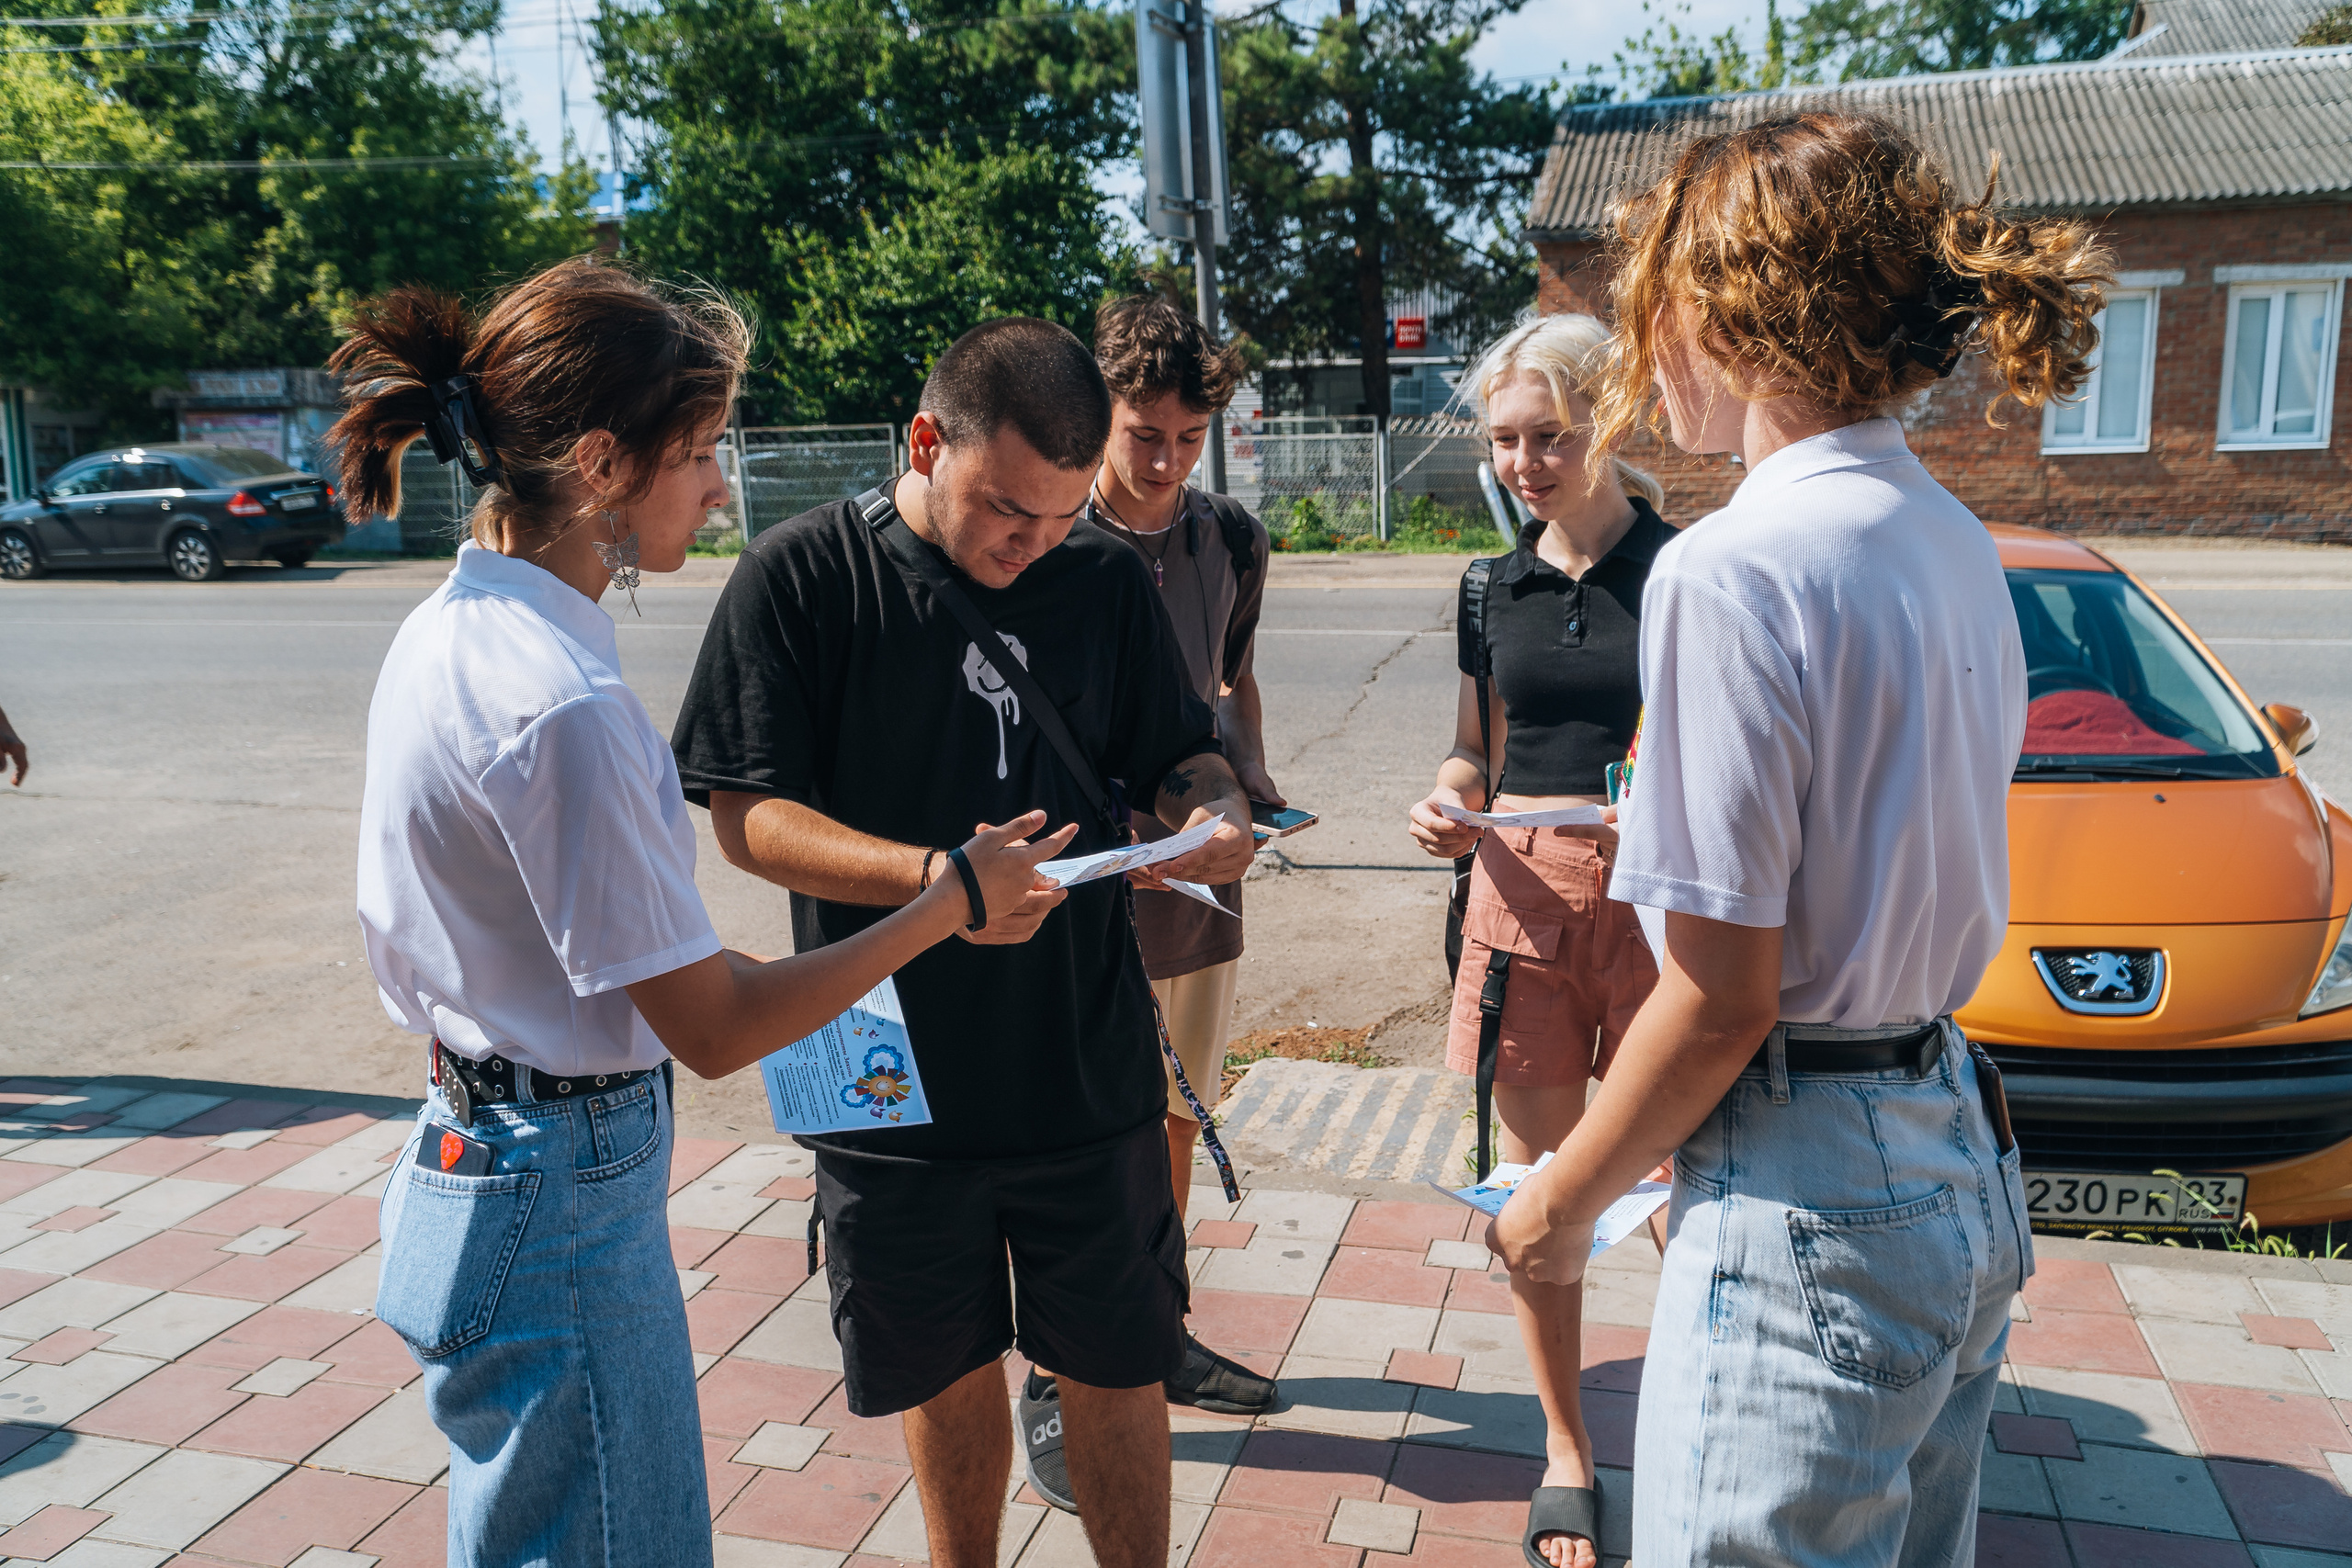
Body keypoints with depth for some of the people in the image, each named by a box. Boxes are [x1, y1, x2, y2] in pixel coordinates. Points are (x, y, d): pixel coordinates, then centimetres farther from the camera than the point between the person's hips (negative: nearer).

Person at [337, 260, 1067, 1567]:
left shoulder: (452, 625, 3)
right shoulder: (562, 707, -27)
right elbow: (713, 1028, -20)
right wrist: (958, 898, -14)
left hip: (478, 1152, 10)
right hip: (563, 1209, -10)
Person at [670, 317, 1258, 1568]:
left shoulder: (1106, 580, 1)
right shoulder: (800, 577, -8)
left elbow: (1177, 758, 9)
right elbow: (748, 818, -11)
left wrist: (1214, 809, -15)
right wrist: (935, 879, -26)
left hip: (1089, 1069, 2)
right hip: (896, 1078, -1)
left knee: (1114, 1367, 11)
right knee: (947, 1368, 17)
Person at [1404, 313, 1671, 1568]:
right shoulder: (1498, 589, 9)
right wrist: (1446, 804, -5)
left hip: (1661, 902, -3)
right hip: (1523, 894, 4)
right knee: (1539, 1187, 10)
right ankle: (1566, 1452, 28)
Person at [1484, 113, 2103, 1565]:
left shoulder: (1731, 571, -21)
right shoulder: (1956, 544, 7)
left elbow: (1721, 1000, -19)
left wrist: (1566, 1199, -6)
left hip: (1813, 1214, -9)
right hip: (1963, 1166, 9)